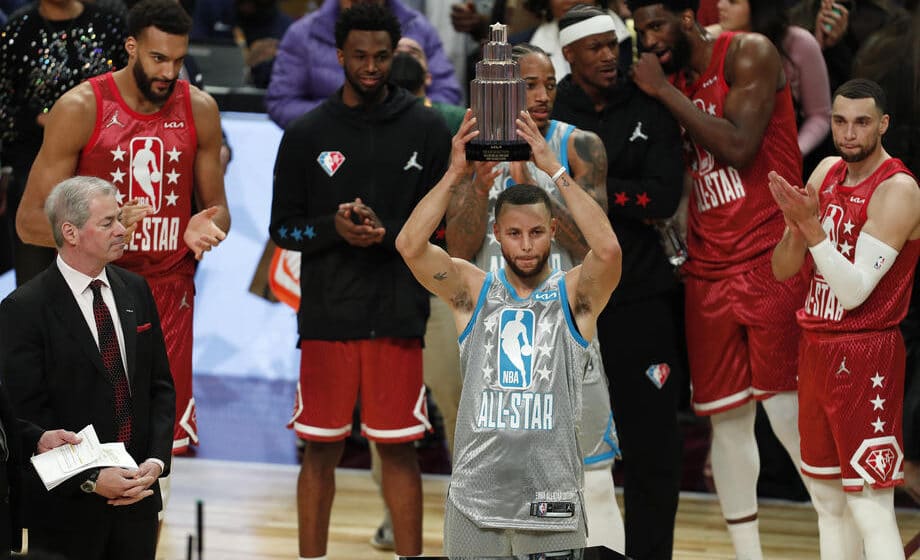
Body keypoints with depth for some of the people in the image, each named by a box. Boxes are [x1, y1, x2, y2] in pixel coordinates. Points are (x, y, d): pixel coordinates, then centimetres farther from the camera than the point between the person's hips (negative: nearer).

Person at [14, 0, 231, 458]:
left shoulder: (198, 110, 3)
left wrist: (206, 227, -11)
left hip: (170, 297, 3)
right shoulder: (80, 108, -10)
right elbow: (29, 222, -8)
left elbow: (217, 208, 14)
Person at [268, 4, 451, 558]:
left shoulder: (426, 128, 4)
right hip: (327, 316, 1)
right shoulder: (307, 134, 4)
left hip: (398, 318, 0)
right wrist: (335, 227, -13)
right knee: (322, 448, 5)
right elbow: (283, 228, 6)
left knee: (399, 448, 2)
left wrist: (386, 233, -14)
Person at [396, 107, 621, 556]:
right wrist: (455, 173, -14)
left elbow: (607, 249, -18)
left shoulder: (573, 294, 3)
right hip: (475, 497, 1)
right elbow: (410, 246, -8)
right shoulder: (473, 290, 7)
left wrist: (554, 169, -17)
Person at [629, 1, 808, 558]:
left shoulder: (749, 54, -5)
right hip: (709, 269, 7)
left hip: (771, 260, -7)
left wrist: (664, 91, -13)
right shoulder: (675, 80, 15)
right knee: (727, 417, 6)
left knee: (789, 412, -13)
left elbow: (737, 146, -18)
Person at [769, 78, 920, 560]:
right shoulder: (827, 173, 8)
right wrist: (795, 226, -11)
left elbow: (854, 290, -22)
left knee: (869, 506, -12)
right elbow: (783, 270, 8)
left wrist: (811, 223, -26)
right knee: (827, 498, 12)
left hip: (866, 357, -8)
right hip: (816, 351, 8)